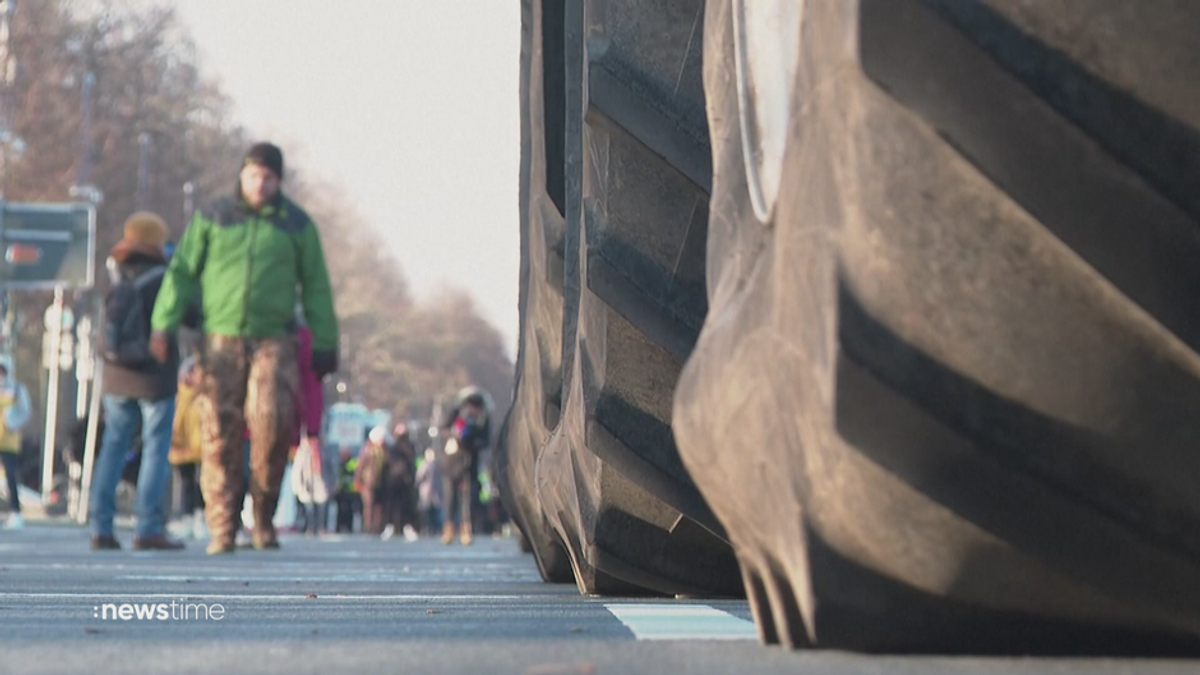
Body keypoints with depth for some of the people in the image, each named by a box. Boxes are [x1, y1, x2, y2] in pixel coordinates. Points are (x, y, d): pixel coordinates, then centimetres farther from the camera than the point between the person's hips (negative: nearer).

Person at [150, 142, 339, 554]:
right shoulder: (212, 218, 9)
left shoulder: (296, 225, 10)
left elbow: (316, 288, 13)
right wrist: (164, 323, -2)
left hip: (273, 340, -1)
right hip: (221, 338, 1)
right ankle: (222, 528, 2)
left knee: (273, 419, -19)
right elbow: (182, 271, 10)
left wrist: (324, 345, 10)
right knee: (220, 434, -4)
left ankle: (264, 515, -3)